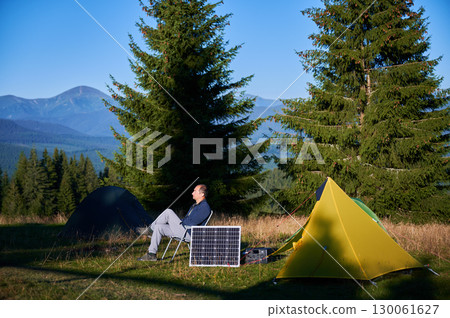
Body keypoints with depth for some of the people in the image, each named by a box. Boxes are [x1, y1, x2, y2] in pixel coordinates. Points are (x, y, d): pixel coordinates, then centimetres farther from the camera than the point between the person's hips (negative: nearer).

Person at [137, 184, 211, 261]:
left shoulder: (205, 207, -11)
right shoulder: (195, 205, 23)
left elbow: (192, 223, -18)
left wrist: (180, 222, -4)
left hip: (188, 233, -10)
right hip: (182, 230, 10)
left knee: (168, 212, -15)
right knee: (158, 227, -1)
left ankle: (150, 228, 2)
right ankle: (151, 254, -2)